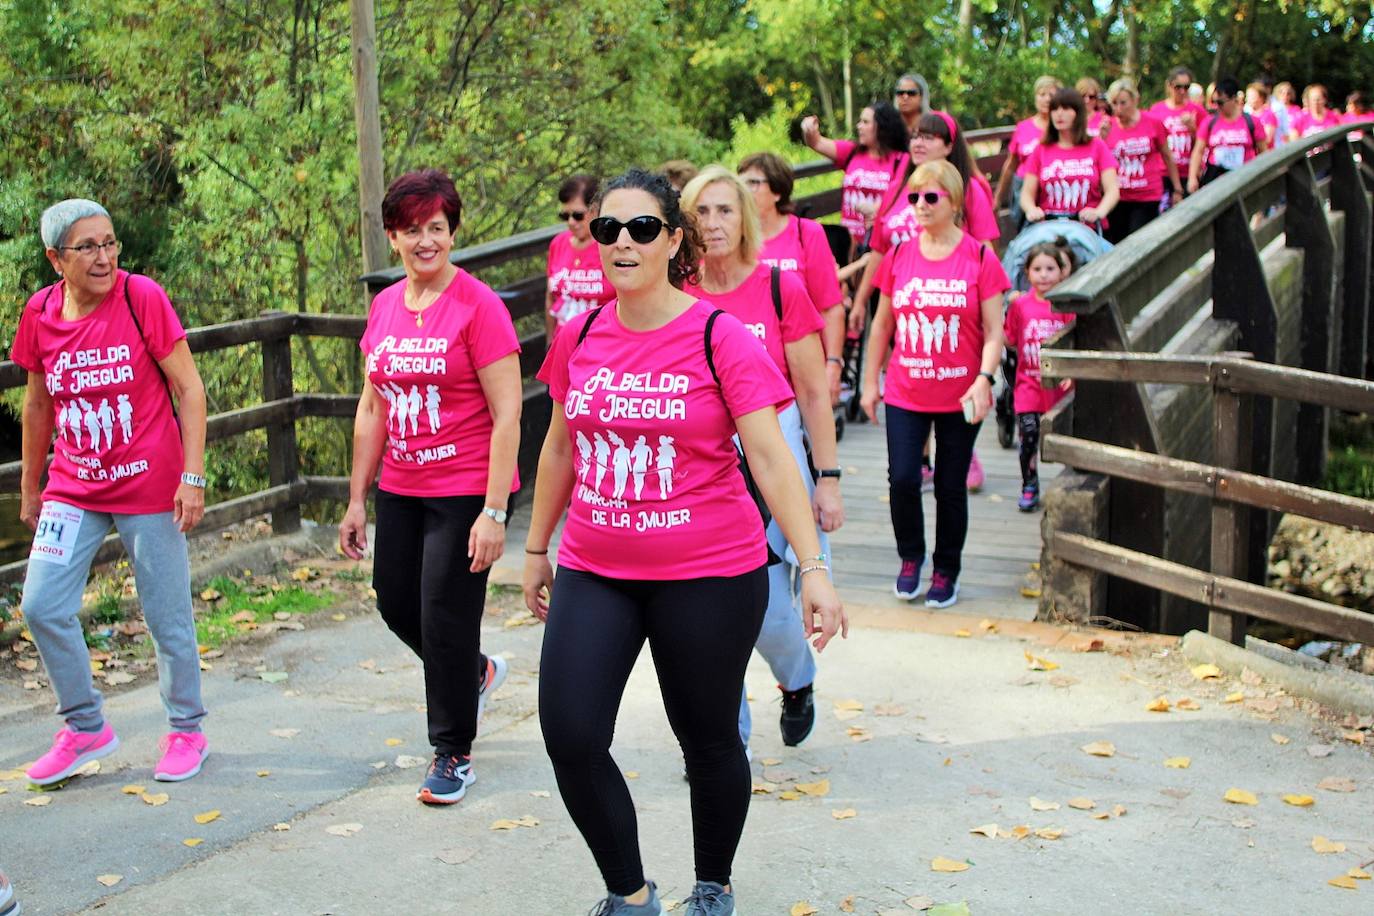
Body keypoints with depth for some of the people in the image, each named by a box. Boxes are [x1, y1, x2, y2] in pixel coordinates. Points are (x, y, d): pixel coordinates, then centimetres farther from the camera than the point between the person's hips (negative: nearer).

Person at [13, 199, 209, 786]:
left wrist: (192, 477, -13)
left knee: (168, 618, 4)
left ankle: (186, 731, 24)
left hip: (149, 487, -4)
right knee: (42, 607, -2)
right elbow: (38, 404, 12)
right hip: (74, 490, 4)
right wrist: (29, 488, 17)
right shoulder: (40, 312, 0)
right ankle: (86, 727, 18)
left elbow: (189, 389, -9)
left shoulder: (142, 297, -12)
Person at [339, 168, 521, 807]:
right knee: (396, 603, 14)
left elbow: (507, 415, -15)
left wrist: (494, 511, -19)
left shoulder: (477, 305, -13)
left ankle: (453, 752, 18)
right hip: (401, 489, 7)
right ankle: (477, 673, 43)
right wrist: (358, 498, 12)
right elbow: (372, 408, 14)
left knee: (446, 619, -1)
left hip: (466, 491, -7)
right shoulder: (384, 307, 7)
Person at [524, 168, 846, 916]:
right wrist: (536, 548, 20)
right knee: (570, 738, -4)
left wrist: (813, 567, -22)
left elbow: (769, 456, -15)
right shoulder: (579, 338, 2)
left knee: (708, 741, 11)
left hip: (708, 575, -4)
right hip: (594, 574, 4)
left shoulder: (720, 337, -11)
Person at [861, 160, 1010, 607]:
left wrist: (984, 379, -19)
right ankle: (910, 557, 20)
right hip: (905, 394, 2)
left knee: (951, 487, 7)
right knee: (902, 479, -7)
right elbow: (882, 325, 11)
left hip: (959, 397, -2)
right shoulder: (898, 257, 4)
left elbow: (994, 331, -5)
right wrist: (870, 381, 11)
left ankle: (946, 572, 25)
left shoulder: (979, 259, -5)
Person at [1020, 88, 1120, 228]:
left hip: (1088, 227, 0)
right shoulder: (1041, 150, 15)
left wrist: (1099, 212, -17)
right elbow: (1027, 193, 9)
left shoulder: (1097, 146, 12)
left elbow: (1112, 190, 4)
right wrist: (1031, 210, -14)